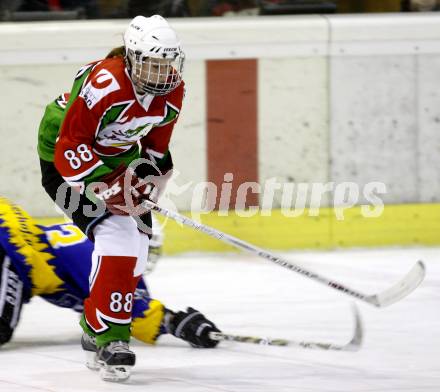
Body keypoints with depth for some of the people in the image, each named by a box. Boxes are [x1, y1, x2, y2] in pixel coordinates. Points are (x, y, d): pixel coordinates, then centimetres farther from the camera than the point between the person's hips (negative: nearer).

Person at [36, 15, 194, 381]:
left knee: (137, 241, 8)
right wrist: (103, 187, -39)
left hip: (116, 157, 8)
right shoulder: (104, 85, -33)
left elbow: (156, 145, 7)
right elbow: (70, 146, -31)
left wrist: (148, 176, -7)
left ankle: (94, 324, 27)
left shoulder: (173, 91, -9)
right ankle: (110, 337, -22)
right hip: (66, 159, -8)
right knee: (115, 234, -23)